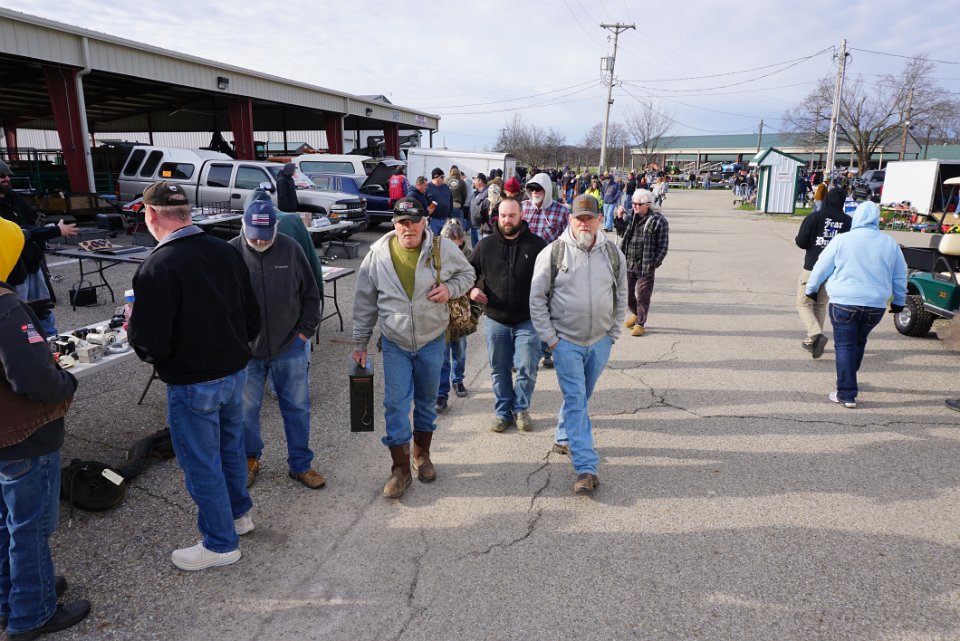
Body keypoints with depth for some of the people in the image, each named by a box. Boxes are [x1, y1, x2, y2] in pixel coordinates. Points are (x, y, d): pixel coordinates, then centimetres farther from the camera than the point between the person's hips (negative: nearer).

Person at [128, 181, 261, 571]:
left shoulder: (156, 268, -22)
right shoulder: (226, 252, -2)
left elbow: (150, 343, -22)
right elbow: (253, 317, 4)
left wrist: (133, 326, -1)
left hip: (192, 384, -7)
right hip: (234, 372, 7)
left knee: (201, 463, 10)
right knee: (230, 446, 25)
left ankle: (221, 544, 25)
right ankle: (239, 514, 44)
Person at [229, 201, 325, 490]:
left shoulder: (291, 249, -6)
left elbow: (311, 293, 3)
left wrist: (305, 331, 0)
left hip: (289, 347, 1)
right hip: (245, 350, 0)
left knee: (297, 407, 9)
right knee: (246, 409, 13)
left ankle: (300, 465, 25)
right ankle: (250, 460, 36)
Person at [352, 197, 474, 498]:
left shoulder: (443, 249, -9)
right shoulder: (378, 254, -7)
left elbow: (467, 274, 9)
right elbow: (365, 302, 2)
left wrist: (449, 288, -13)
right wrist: (360, 343, 4)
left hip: (432, 341, 1)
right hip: (395, 343, 0)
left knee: (427, 401, 15)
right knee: (395, 404, -1)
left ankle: (422, 455, 36)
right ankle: (400, 468, 12)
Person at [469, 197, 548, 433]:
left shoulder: (537, 245, -2)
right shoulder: (486, 245, 3)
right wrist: (471, 289, -4)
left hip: (528, 320, -2)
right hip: (495, 319, 2)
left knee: (527, 368, 1)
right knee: (499, 369, 11)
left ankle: (521, 409, 24)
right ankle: (503, 412, 26)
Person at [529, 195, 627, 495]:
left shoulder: (613, 254, 2)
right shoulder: (553, 253, -8)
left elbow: (621, 296, 13)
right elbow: (537, 299, -4)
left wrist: (613, 333, 9)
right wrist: (549, 338, -7)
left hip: (600, 341, 4)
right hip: (566, 341, -4)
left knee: (581, 397, 17)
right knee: (575, 400, -6)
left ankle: (563, 438, 41)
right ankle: (586, 468, -5)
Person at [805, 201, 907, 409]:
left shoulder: (842, 240, -6)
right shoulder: (890, 243, 6)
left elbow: (821, 268, 0)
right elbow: (900, 277, 14)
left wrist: (811, 289, 16)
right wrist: (899, 301, 26)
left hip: (844, 303, -4)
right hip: (876, 306, 4)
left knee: (844, 346, 1)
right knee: (859, 342, 22)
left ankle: (847, 395, -2)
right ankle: (848, 381, 36)